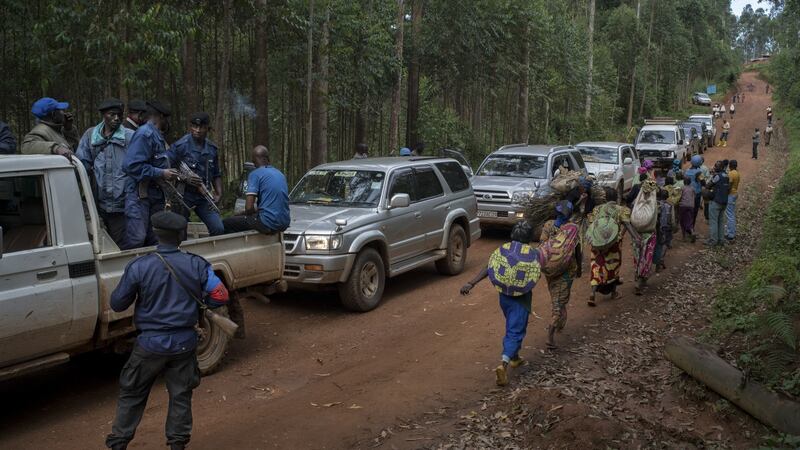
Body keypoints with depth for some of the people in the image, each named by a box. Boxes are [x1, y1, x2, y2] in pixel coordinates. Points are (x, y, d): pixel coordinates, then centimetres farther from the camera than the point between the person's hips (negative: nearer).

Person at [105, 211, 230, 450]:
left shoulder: (139, 266, -14)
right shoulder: (196, 265, -9)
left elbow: (117, 304, -6)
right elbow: (220, 296, -8)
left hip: (150, 343, -1)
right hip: (184, 343, 2)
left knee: (132, 394, 17)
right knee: (181, 395, 16)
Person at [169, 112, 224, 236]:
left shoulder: (213, 149, 7)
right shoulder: (180, 145, -9)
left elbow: (216, 174, 17)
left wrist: (218, 193, 4)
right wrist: (185, 179, -21)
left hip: (204, 197, 4)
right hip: (183, 195, -4)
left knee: (218, 229, -7)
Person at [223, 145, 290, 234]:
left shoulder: (255, 174, -6)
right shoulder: (280, 174, 15)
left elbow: (249, 207, -14)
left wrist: (255, 212, 7)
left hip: (268, 223, -8)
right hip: (284, 224, 8)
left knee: (226, 224, 6)